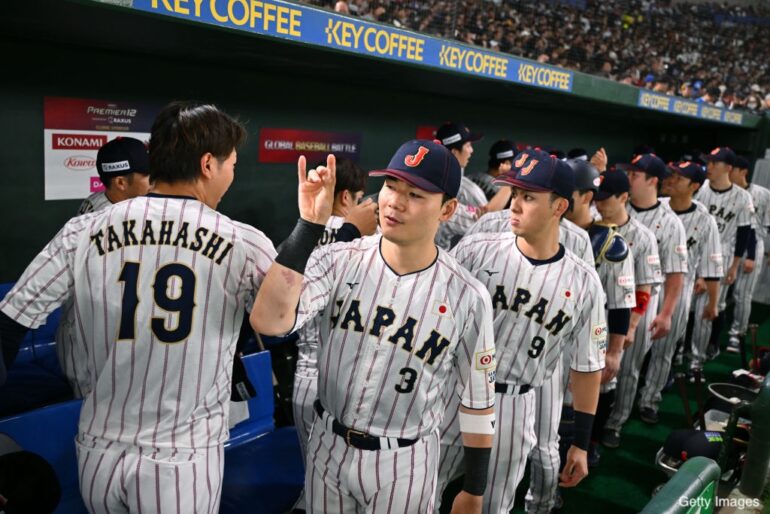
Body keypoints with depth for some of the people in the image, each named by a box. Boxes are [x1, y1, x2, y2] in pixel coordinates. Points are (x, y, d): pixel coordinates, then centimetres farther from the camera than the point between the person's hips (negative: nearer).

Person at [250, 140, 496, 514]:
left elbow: (477, 399, -4)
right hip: (328, 446, 2)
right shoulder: (339, 261, -13)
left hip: (404, 464, -2)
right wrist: (309, 226, -30)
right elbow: (267, 321, -28)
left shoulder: (468, 298, -14)